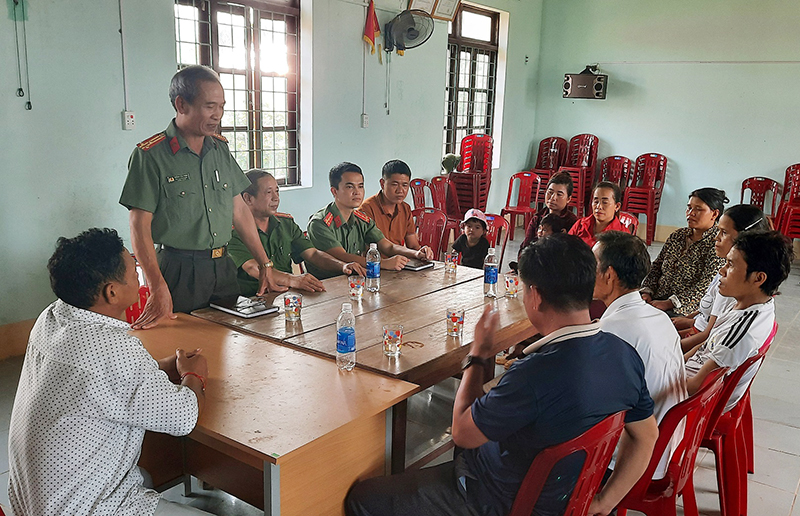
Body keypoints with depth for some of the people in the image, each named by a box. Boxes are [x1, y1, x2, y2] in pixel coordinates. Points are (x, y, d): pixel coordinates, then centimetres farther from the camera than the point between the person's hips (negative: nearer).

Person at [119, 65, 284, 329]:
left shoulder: (221, 149, 9)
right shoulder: (150, 155, -9)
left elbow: (239, 210, 13)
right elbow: (140, 227, -13)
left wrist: (265, 265, 10)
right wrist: (158, 290, -23)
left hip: (223, 267, 5)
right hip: (180, 270, -5)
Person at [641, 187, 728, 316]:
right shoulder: (677, 235, 16)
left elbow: (705, 286, -15)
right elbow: (656, 267, 17)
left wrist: (670, 303, -23)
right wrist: (647, 291, -2)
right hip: (656, 300, 6)